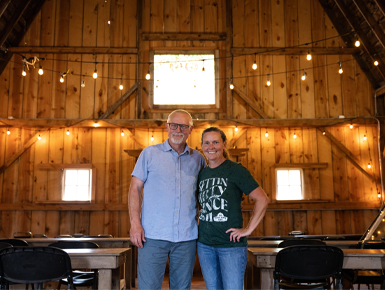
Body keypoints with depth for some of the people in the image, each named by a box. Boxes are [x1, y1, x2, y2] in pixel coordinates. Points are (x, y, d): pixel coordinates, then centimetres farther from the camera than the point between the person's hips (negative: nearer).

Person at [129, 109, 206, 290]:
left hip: (187, 236, 3)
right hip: (153, 235, -2)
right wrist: (135, 223, -8)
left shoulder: (197, 158, 10)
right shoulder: (150, 153, 3)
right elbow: (135, 188, 1)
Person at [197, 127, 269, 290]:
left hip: (231, 245, -5)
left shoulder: (235, 170, -8)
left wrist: (248, 229, -12)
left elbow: (262, 200, -10)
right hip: (204, 244, 5)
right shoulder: (201, 174, 8)